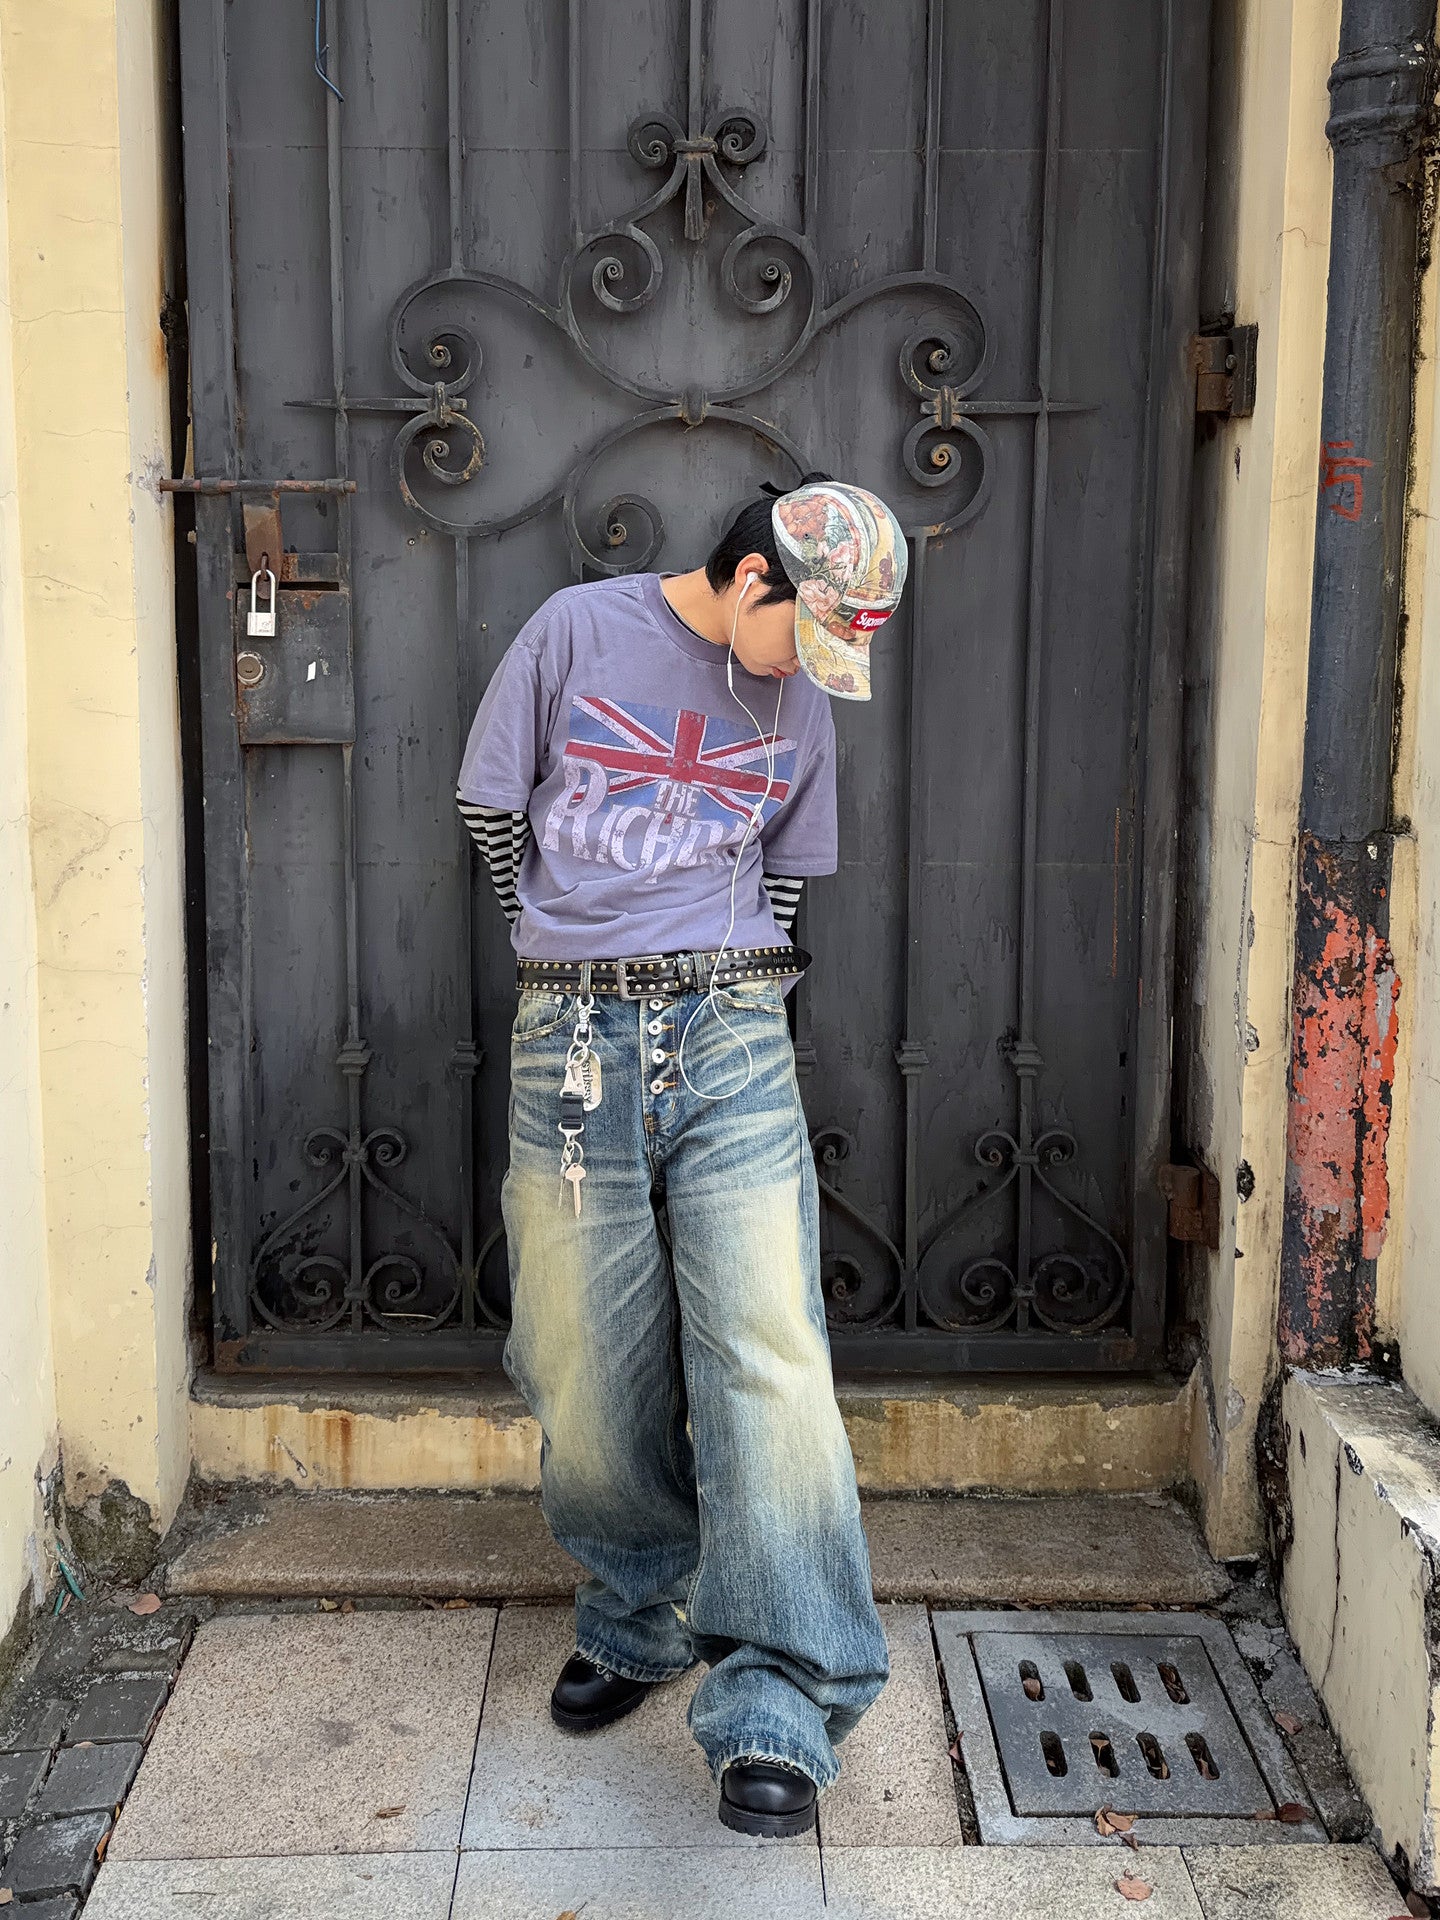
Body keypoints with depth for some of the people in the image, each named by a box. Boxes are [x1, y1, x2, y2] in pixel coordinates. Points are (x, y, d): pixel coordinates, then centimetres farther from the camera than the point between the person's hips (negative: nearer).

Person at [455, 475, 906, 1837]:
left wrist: (726, 990, 9)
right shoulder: (575, 631, -1)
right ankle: (634, 1623, 29)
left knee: (766, 1355, -10)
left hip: (735, 1051, 1)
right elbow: (490, 808, 6)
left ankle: (776, 1704, -4)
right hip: (571, 1052, -1)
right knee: (590, 1371, 6)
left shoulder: (801, 703, 9)